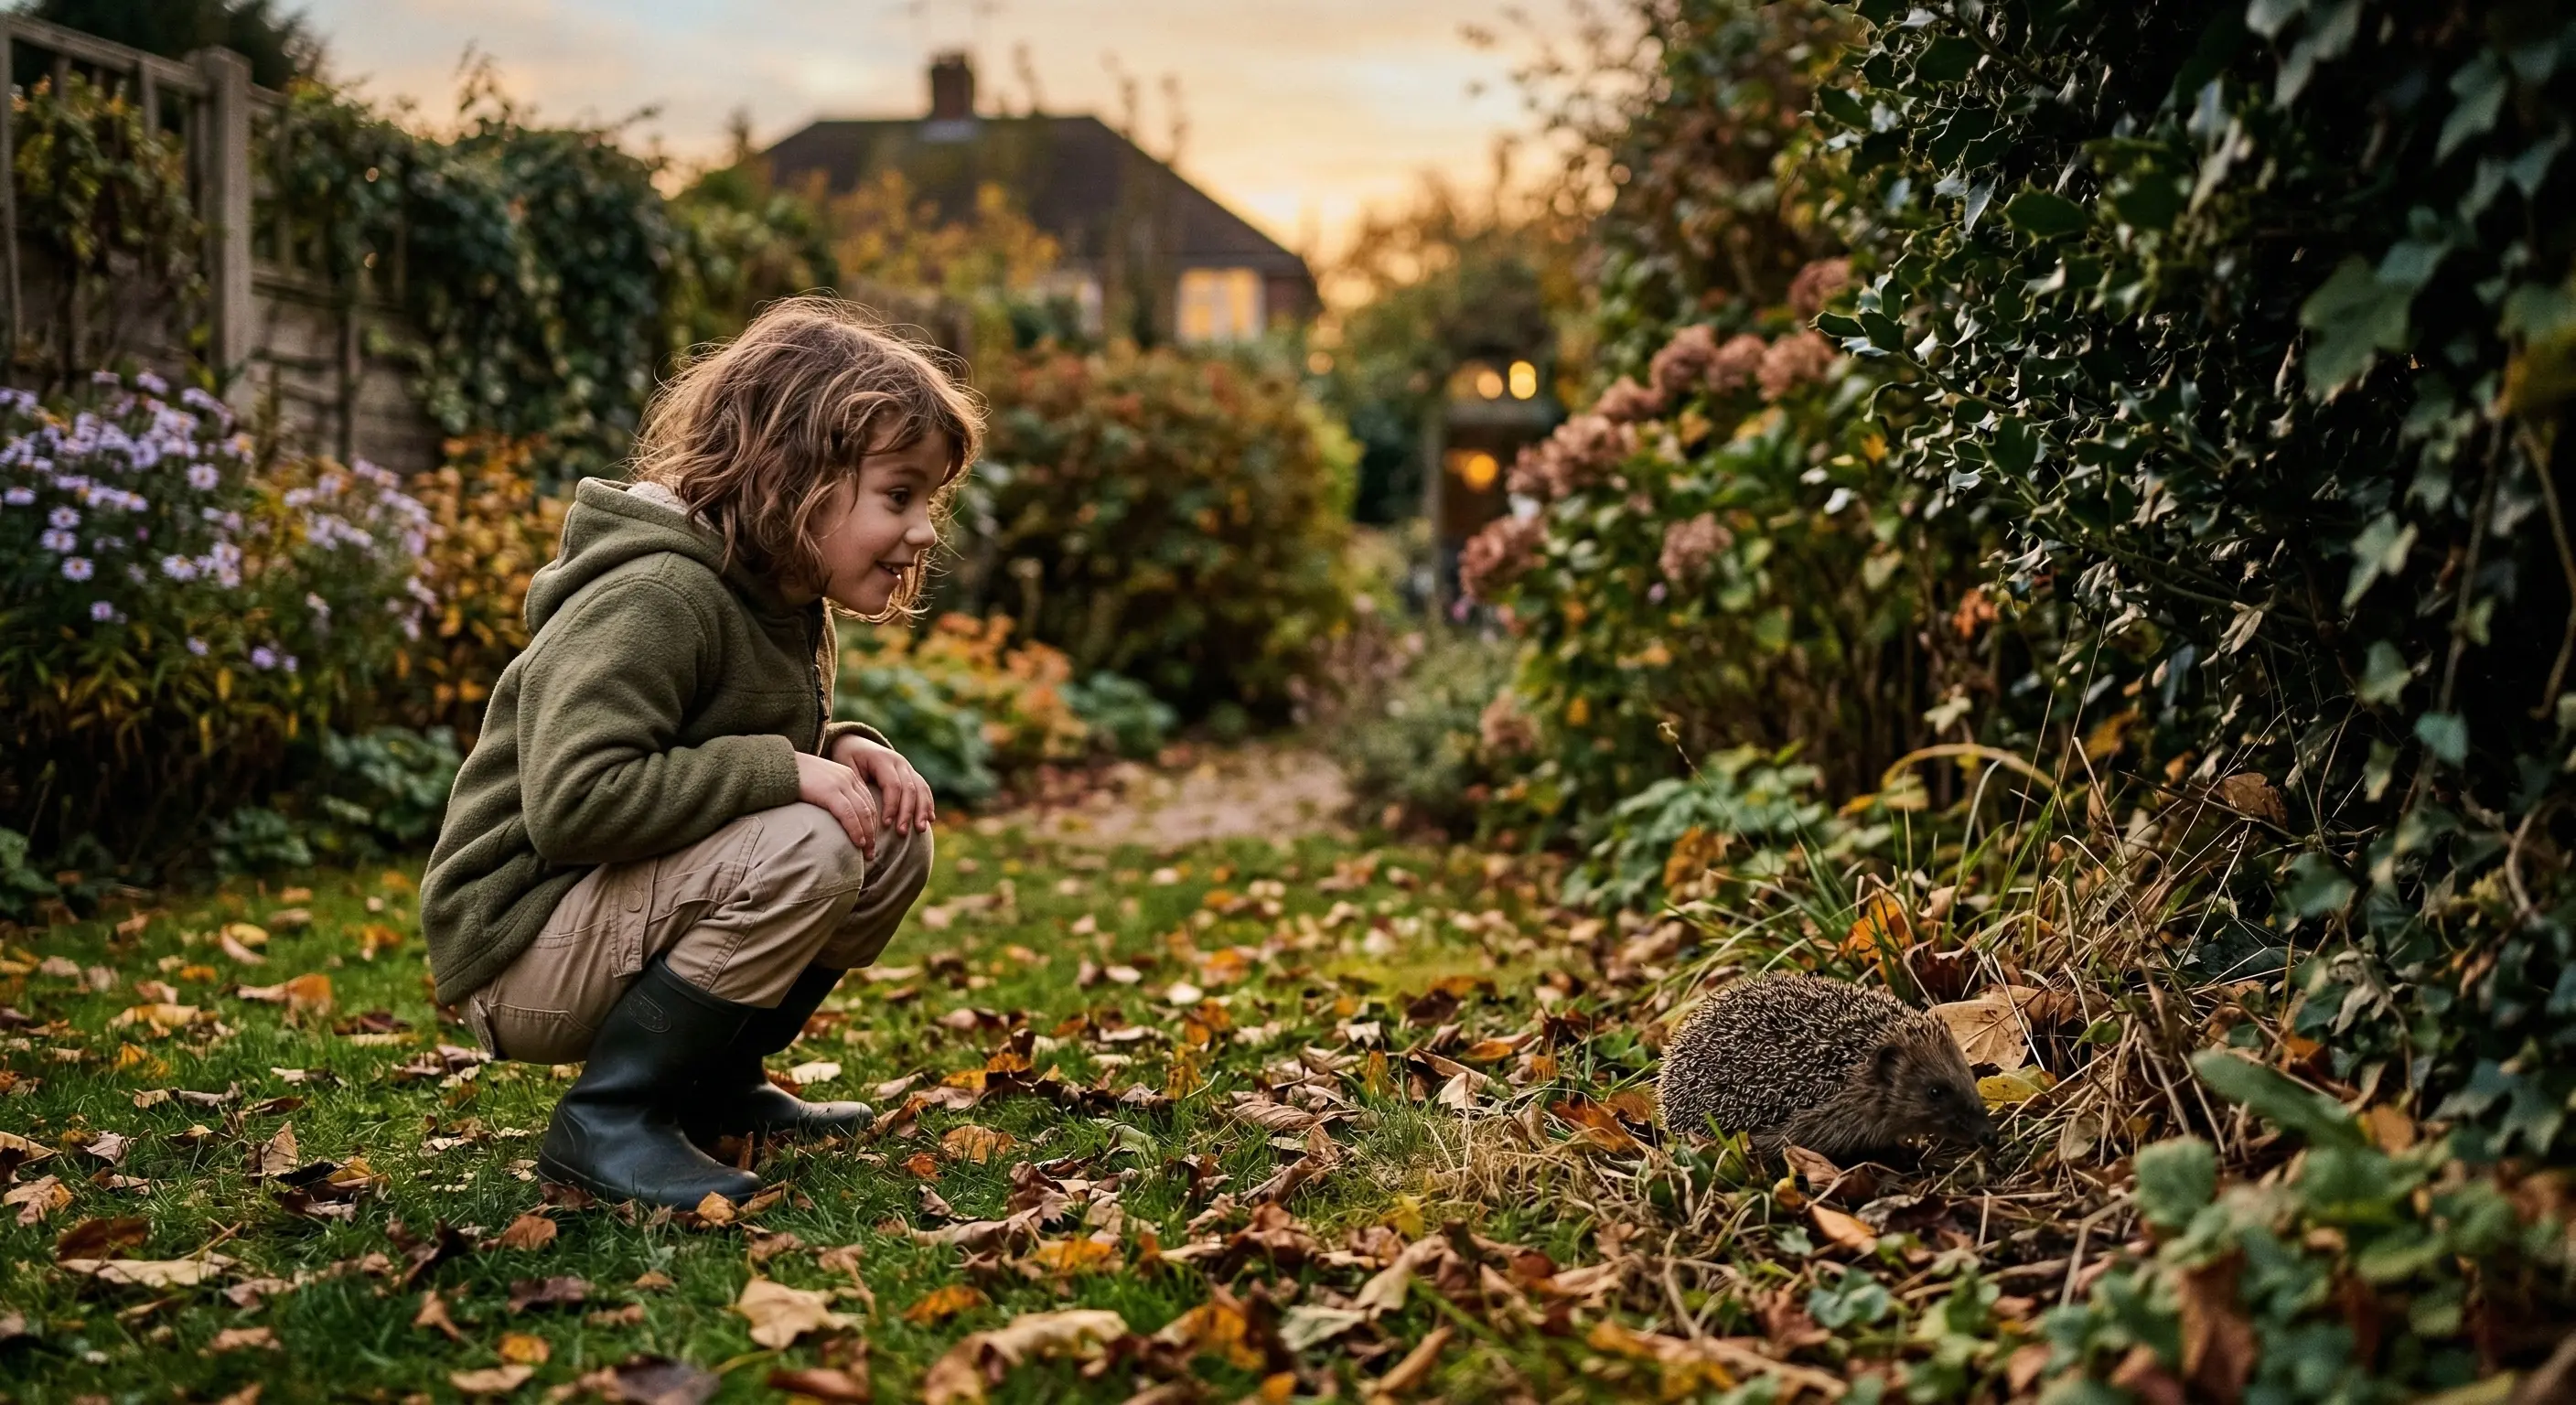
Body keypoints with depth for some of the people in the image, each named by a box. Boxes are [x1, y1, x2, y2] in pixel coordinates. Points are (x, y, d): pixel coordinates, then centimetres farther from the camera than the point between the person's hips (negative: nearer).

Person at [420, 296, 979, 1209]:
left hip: (623, 912, 9)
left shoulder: (791, 609, 7)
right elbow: (572, 802, -33)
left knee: (892, 833, -1)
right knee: (809, 849, -29)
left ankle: (715, 1082, 11)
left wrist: (841, 752, -5)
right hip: (521, 947, -9)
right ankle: (608, 1116, -15)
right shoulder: (654, 600, -23)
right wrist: (786, 771, -27)